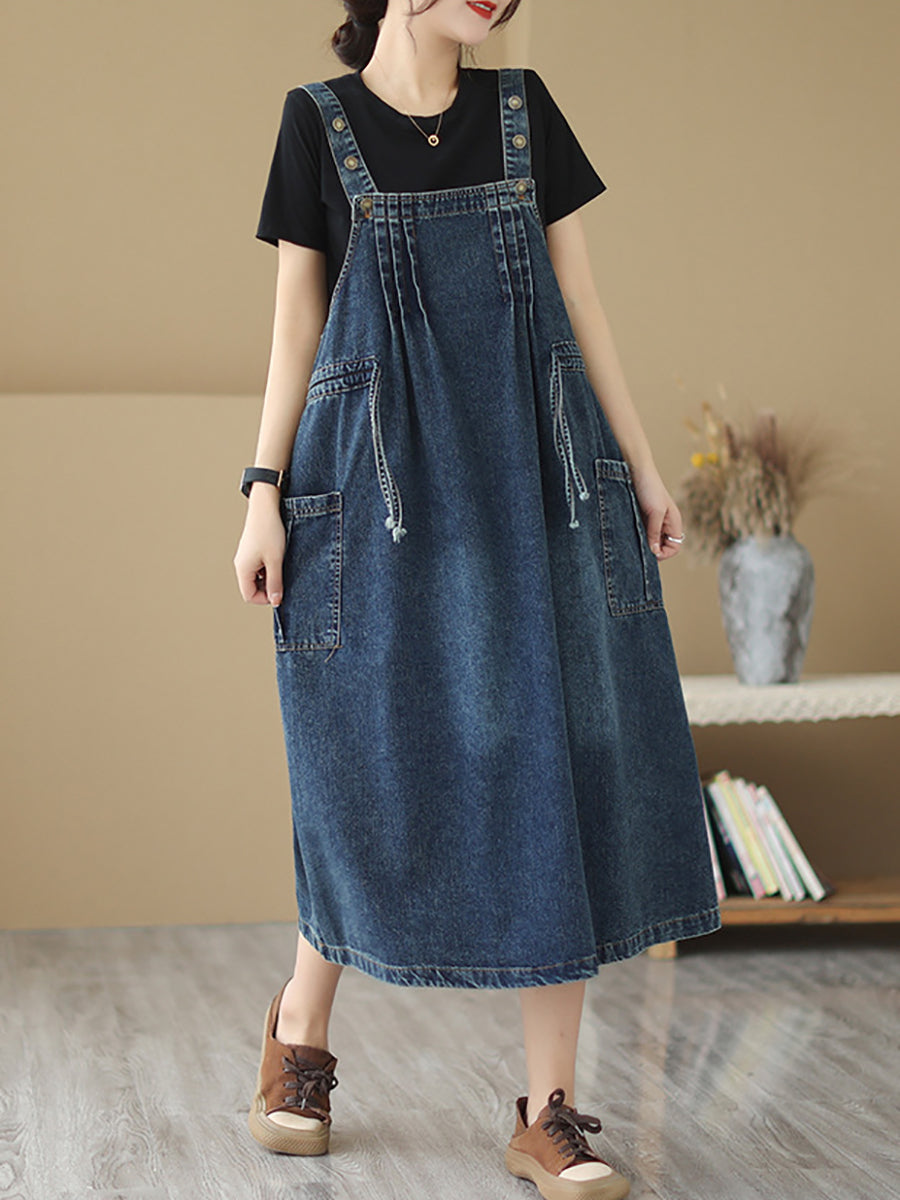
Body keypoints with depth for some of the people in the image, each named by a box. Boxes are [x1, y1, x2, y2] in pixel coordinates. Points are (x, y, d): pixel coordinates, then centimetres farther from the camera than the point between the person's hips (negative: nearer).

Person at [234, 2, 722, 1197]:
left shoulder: (524, 107, 11)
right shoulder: (319, 120, 5)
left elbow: (582, 300, 11)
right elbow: (295, 323, 5)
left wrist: (641, 463, 8)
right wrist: (264, 496, -1)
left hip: (536, 486, 2)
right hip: (384, 491, -2)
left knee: (560, 765, -4)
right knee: (386, 772, 1)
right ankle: (301, 1026, 29)